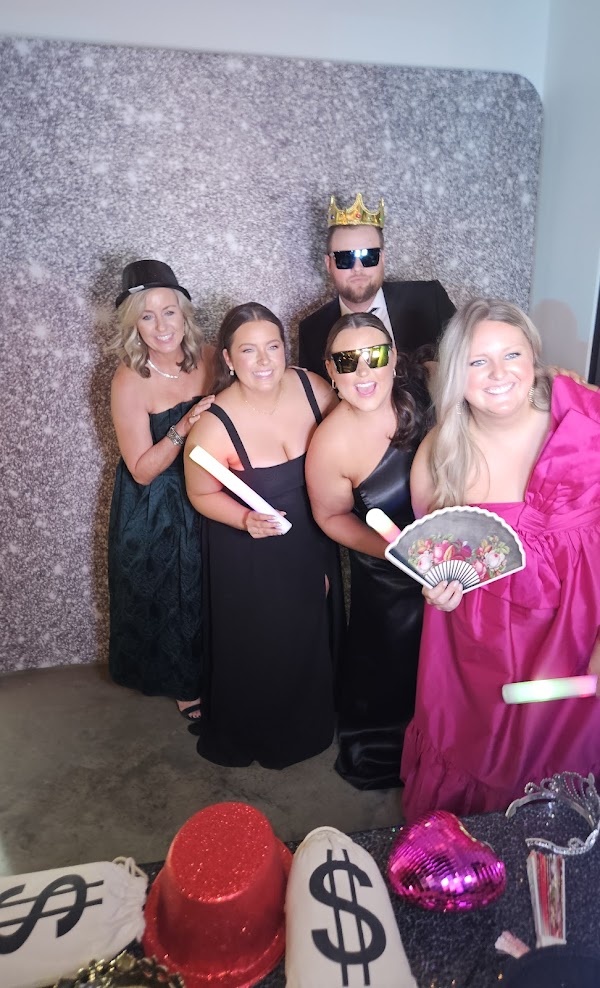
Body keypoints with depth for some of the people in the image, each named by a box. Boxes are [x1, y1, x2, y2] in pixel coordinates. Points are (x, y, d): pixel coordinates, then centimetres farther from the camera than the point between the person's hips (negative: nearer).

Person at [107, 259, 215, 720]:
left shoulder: (208, 357, -9)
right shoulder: (130, 381, -21)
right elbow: (142, 470, -20)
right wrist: (182, 428, -31)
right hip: (156, 510, -4)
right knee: (172, 599, 14)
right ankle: (185, 686, 41)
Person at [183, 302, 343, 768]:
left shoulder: (312, 388, -15)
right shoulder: (215, 425, -25)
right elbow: (202, 494, -10)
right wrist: (245, 519, -27)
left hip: (313, 545, 4)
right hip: (250, 559, -4)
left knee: (313, 638, 23)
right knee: (258, 650, 14)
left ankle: (309, 725, 56)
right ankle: (250, 735, 47)